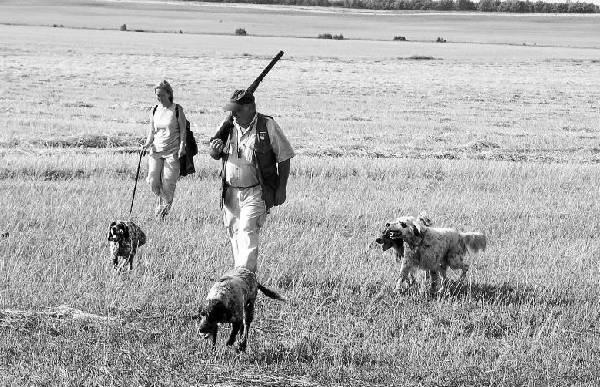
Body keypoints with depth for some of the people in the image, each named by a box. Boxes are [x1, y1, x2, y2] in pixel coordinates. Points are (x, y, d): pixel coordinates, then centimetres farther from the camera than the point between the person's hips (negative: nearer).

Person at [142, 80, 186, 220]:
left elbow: (183, 130, -1)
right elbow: (152, 131, 15)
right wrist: (147, 144, -2)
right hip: (156, 150, 4)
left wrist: (182, 147, -14)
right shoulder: (155, 110, 9)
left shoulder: (177, 110, -3)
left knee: (168, 184, -6)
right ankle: (161, 198, 25)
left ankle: (165, 206, 14)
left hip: (172, 152, -4)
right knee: (153, 182, -5)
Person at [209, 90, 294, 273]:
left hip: (256, 193, -5)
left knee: (247, 232, -17)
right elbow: (214, 155, 15)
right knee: (234, 234, 11)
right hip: (231, 193, 6)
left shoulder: (267, 126, -6)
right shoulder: (229, 126, 6)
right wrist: (214, 149, -10)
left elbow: (284, 158, -1)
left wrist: (281, 188, -5)